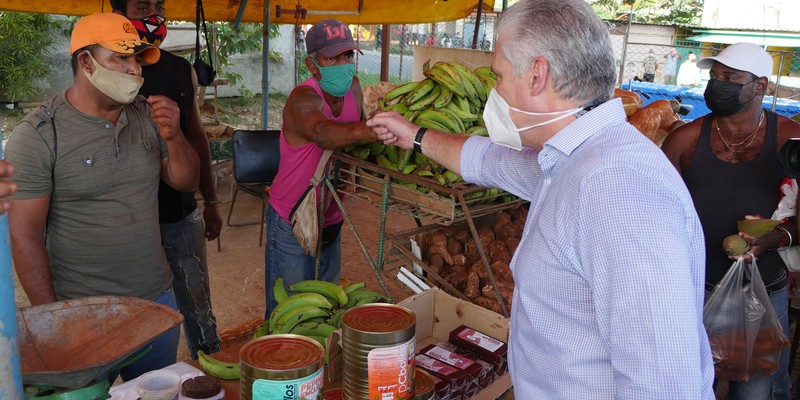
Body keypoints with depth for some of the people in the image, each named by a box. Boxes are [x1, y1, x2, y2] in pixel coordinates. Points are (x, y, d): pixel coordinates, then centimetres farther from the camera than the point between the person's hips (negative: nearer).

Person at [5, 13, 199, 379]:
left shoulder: (147, 116, 2)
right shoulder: (39, 135, -12)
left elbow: (185, 182, 7)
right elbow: (25, 236, -12)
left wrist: (173, 137, -12)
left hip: (157, 298, 5)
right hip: (83, 313, -4)